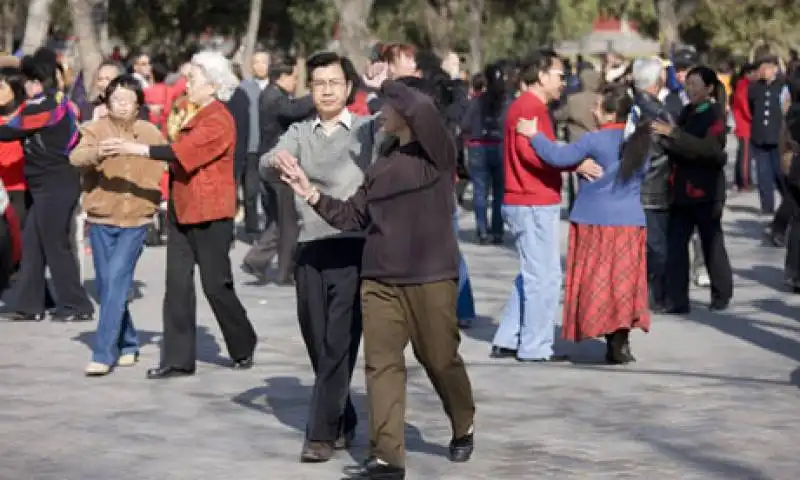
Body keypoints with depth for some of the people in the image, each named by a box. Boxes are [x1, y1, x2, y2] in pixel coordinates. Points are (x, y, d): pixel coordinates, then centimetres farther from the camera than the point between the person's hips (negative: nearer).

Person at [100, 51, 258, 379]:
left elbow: (183, 152, -25)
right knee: (177, 284, 3)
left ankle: (243, 348, 22)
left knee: (216, 284, 1)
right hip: (182, 212, 8)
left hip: (210, 216, -8)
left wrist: (134, 148, -26)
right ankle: (178, 360, 5)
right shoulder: (196, 117, 14)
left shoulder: (218, 121, -15)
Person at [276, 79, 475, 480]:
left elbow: (422, 110, -28)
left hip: (431, 277, -6)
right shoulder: (383, 164, 13)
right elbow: (353, 216, 14)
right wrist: (311, 194, 5)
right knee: (382, 364, -2)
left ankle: (463, 429, 33)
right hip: (379, 279, 6)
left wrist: (390, 88, -10)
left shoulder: (436, 155, -7)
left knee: (441, 360, 7)